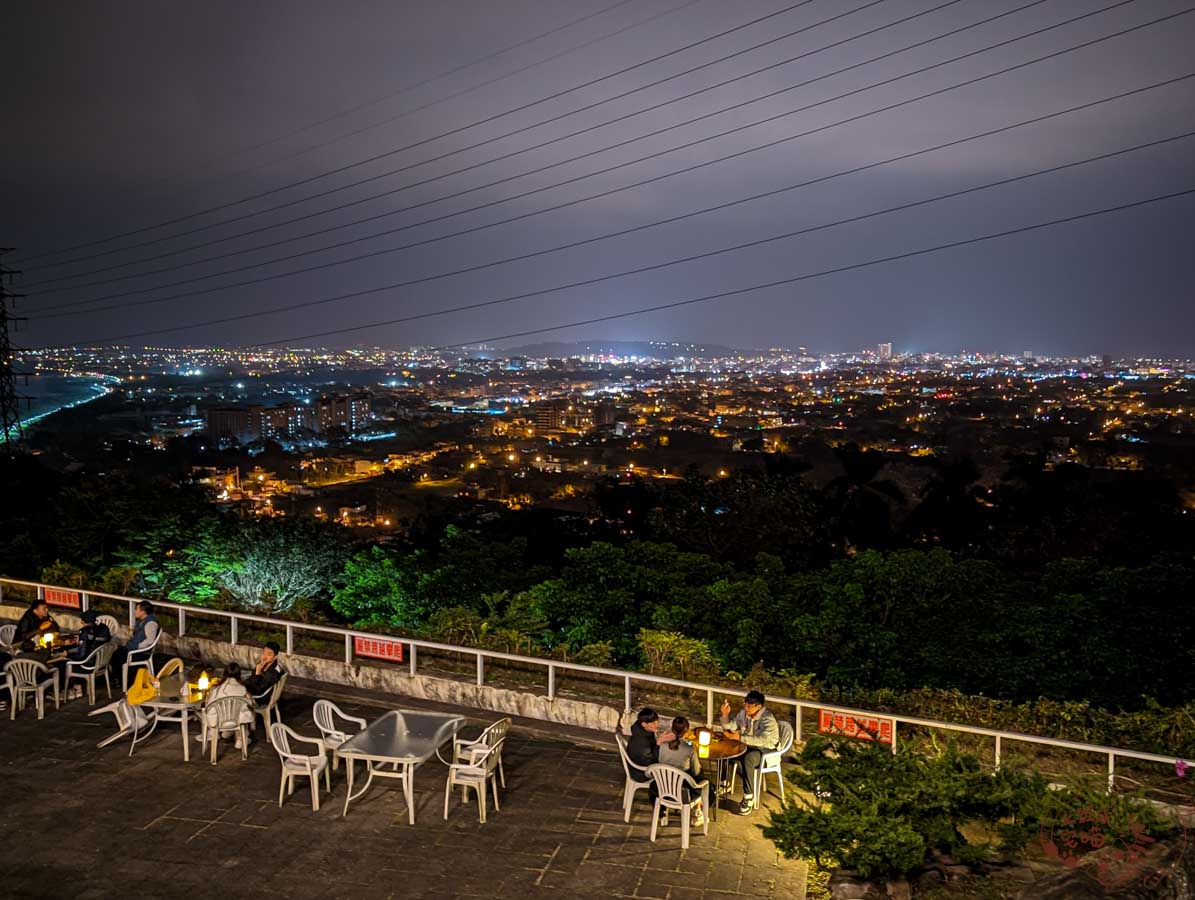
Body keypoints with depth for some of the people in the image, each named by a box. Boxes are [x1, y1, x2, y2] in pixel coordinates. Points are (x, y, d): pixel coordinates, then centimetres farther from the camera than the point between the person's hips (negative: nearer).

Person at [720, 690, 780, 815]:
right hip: (749, 746, 7)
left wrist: (740, 737, -37)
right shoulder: (743, 713, -5)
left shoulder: (768, 719, -24)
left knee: (748, 758, -36)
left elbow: (763, 740, -37)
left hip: (766, 750, -7)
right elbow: (729, 727, 3)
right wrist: (725, 714, -17)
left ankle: (748, 797, -27)